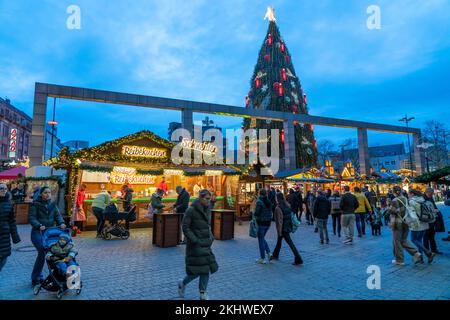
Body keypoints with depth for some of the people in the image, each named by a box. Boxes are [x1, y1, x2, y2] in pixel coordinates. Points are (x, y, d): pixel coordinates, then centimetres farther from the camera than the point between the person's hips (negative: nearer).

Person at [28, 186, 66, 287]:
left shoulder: (52, 204, 10)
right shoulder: (35, 205, -3)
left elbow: (57, 215, 3)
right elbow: (31, 218, -11)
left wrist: (61, 223, -16)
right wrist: (39, 226, -27)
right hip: (38, 232, -5)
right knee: (42, 252, -14)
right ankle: (36, 278, 4)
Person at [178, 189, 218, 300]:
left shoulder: (207, 209, 7)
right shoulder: (191, 210, -14)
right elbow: (185, 227, -14)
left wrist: (211, 237, 6)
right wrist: (195, 240, -17)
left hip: (206, 243, 7)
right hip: (195, 244, -7)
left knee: (207, 268, 6)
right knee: (197, 270, -2)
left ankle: (203, 294, 20)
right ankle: (182, 284, 26)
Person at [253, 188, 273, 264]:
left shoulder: (259, 202, -16)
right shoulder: (268, 201, 5)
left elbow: (257, 213, -19)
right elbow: (270, 212, 10)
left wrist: (254, 214, 1)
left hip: (261, 223, -7)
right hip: (268, 222, 7)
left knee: (261, 240, 5)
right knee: (262, 238, 24)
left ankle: (262, 258, 12)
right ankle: (269, 253, 13)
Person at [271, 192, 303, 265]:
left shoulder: (278, 208, -21)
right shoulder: (287, 205, 2)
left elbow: (279, 221, -21)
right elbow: (290, 216, 9)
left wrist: (279, 231, -14)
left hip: (283, 228, -8)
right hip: (288, 226, 8)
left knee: (290, 243, -3)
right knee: (279, 241, 23)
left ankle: (298, 259, 0)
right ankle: (275, 255, 38)